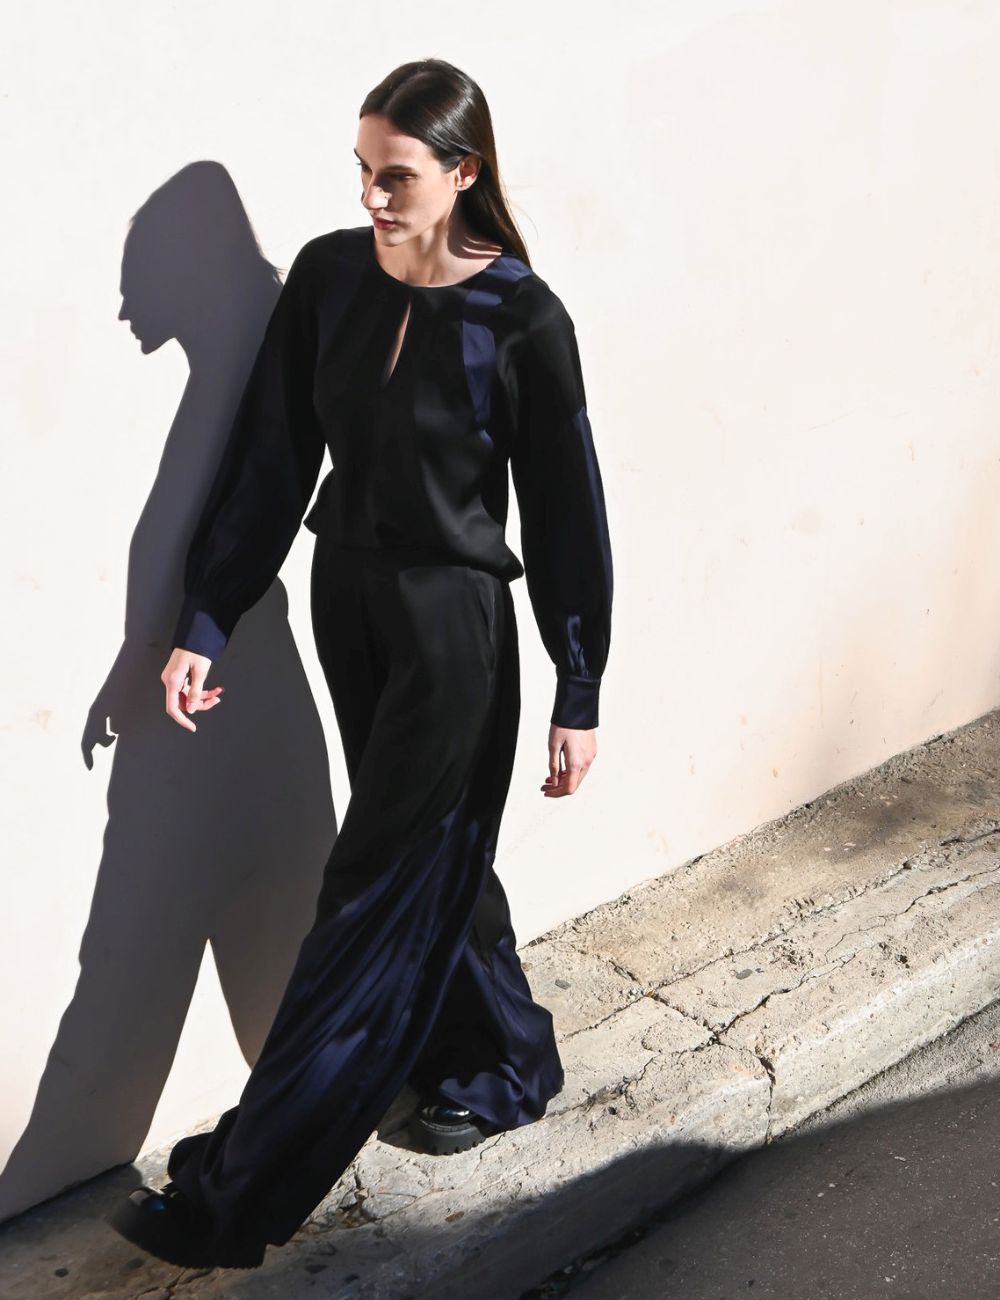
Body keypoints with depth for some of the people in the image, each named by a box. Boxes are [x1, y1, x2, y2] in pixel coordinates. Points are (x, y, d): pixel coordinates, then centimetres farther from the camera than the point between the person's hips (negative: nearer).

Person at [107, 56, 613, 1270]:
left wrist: (579, 694, -5)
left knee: (374, 895, 0)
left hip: (453, 623, -5)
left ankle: (236, 1197, 4)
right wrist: (204, 621, 0)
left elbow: (564, 511, -8)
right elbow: (271, 458, 3)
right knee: (435, 857, 18)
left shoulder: (522, 320, -14)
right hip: (347, 599, 6)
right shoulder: (328, 276, -1)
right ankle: (501, 1062, 42)